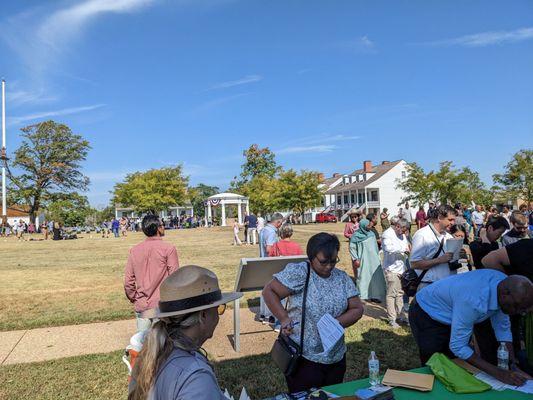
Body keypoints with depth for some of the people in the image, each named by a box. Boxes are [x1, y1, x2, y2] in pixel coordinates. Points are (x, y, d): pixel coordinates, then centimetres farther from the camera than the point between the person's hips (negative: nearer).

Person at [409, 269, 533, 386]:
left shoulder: (505, 283, -17)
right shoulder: (473, 301, -41)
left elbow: (503, 328, -5)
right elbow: (457, 347, -33)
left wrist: (513, 366, -12)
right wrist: (498, 373, -31)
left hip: (449, 316, 7)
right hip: (425, 314, -7)